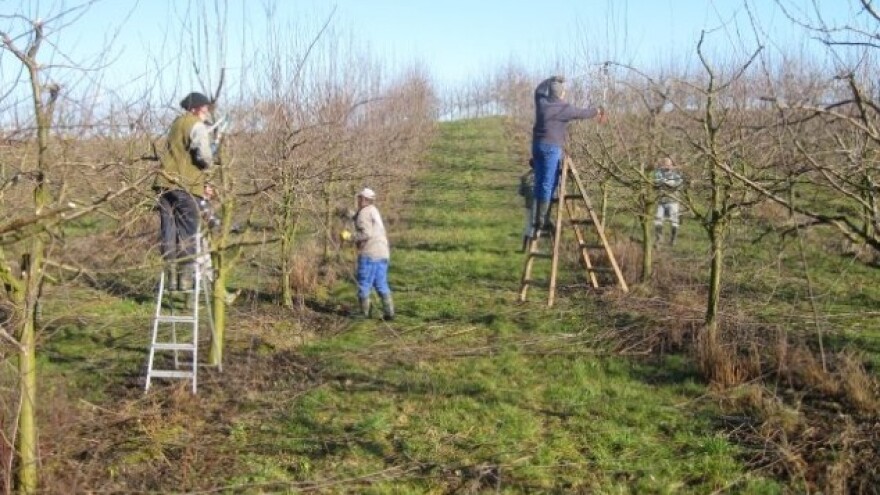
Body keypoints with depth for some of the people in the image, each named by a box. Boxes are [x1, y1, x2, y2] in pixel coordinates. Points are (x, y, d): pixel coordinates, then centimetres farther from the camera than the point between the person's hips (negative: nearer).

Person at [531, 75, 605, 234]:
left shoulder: (541, 102, 8)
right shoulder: (565, 108, -6)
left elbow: (539, 89, 31)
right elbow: (582, 113, 10)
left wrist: (552, 80, 43)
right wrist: (597, 111, 29)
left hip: (537, 145, 7)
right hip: (552, 148, -7)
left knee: (539, 183, 11)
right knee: (548, 185, -8)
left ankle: (537, 219, 12)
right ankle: (541, 222, -12)